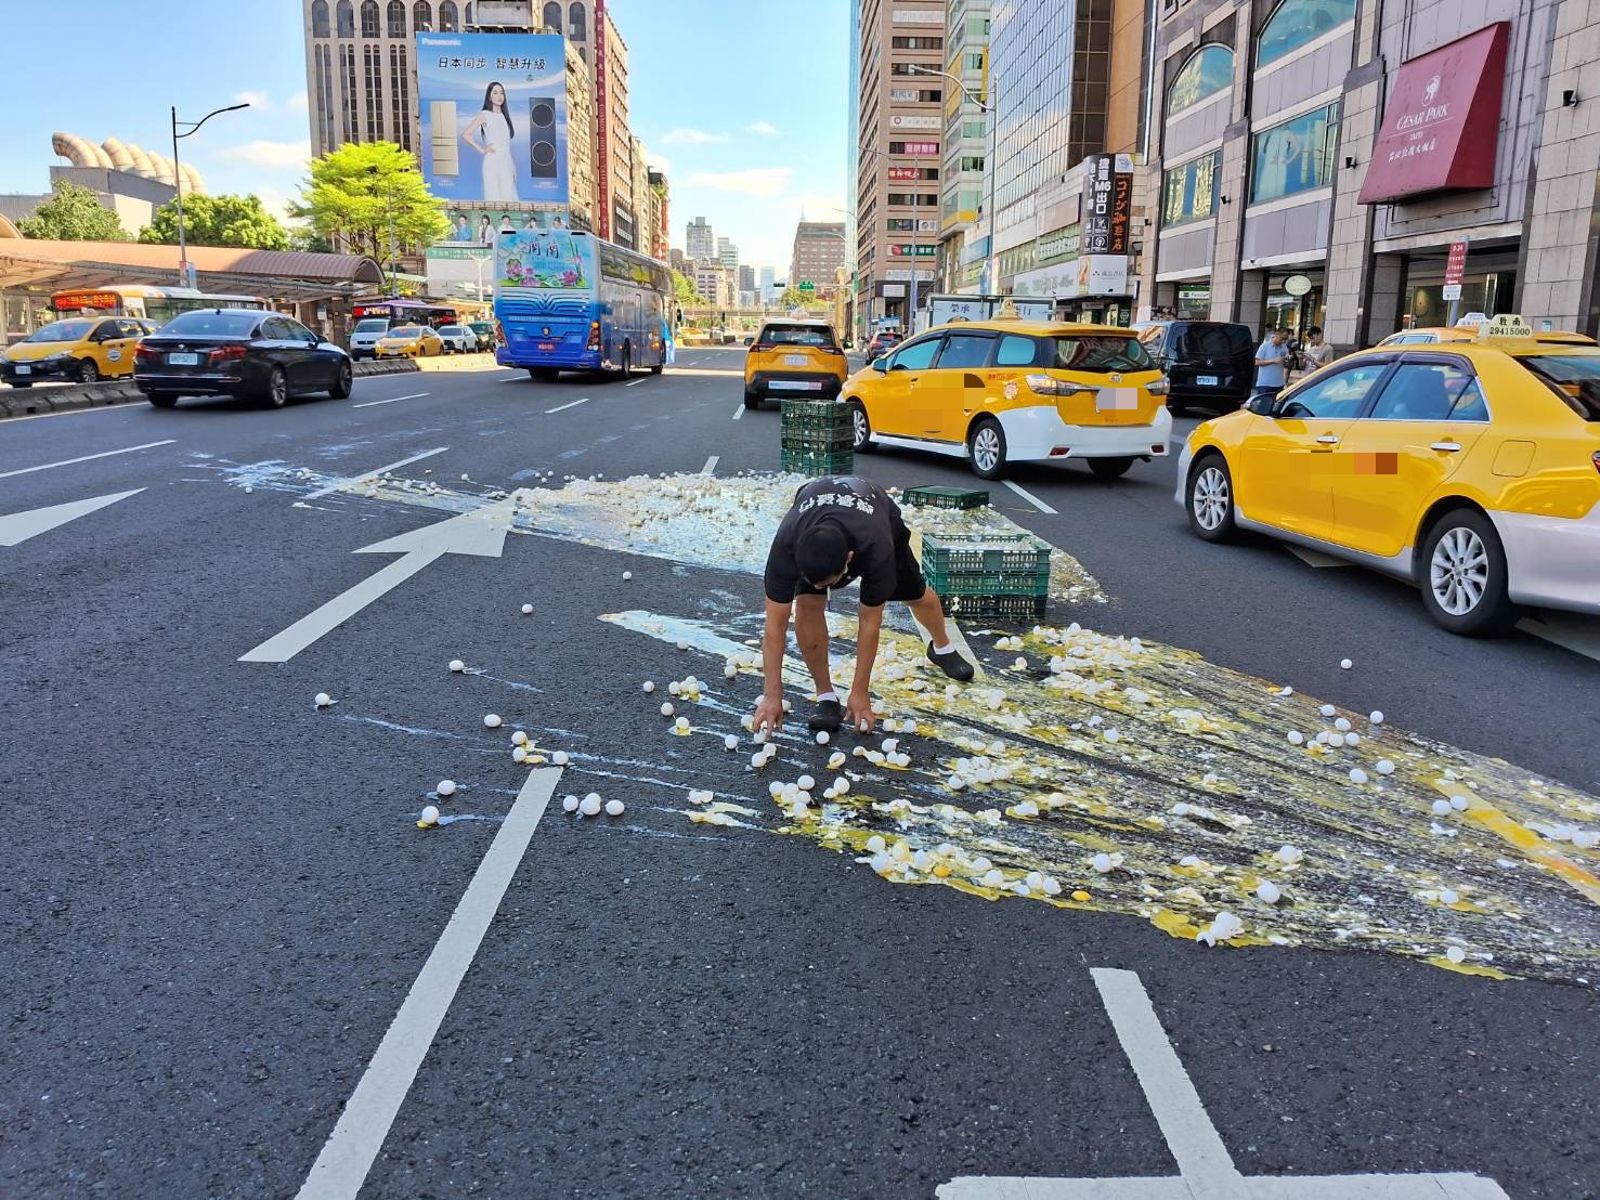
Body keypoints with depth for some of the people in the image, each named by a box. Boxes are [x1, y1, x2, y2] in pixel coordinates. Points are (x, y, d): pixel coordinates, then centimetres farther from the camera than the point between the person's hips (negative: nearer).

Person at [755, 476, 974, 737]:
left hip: (880, 514, 0)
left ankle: (942, 648, 48)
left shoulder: (876, 548, -46)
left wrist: (860, 693, -27)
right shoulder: (786, 545, -43)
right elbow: (775, 625, -36)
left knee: (916, 593, 14)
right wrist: (772, 696, -37)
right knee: (807, 604, -24)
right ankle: (826, 696, -8)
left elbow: (870, 621, -34)